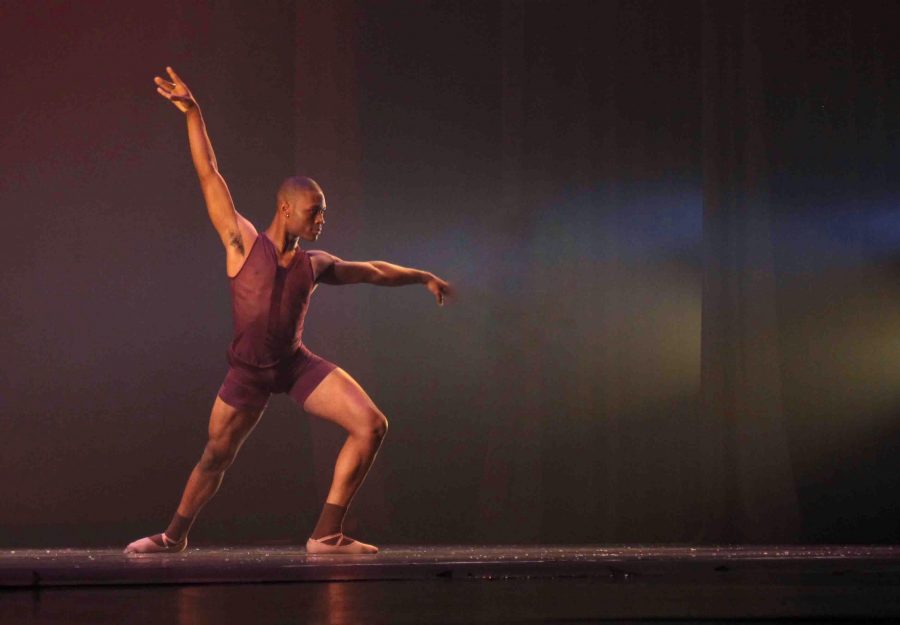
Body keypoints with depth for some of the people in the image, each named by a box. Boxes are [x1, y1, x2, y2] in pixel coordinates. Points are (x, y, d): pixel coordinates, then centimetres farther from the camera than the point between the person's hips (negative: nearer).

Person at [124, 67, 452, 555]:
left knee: (372, 426, -12)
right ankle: (174, 536, 32)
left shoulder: (315, 266, 2)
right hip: (249, 372, -3)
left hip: (297, 364, 3)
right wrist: (193, 114, -17)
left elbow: (372, 271, 19)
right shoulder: (243, 245, -9)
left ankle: (326, 535, -7)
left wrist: (423, 277, 24)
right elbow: (209, 176, -12)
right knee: (215, 457, 6)